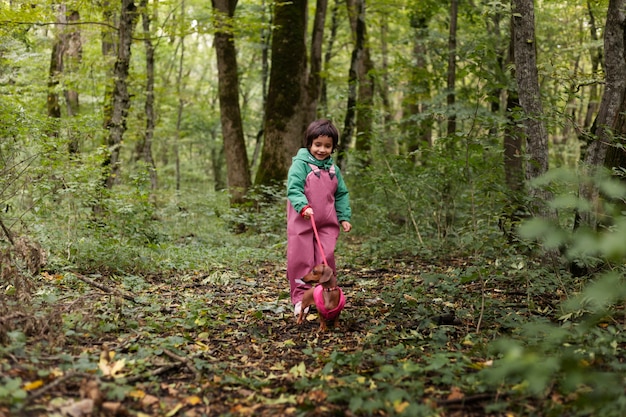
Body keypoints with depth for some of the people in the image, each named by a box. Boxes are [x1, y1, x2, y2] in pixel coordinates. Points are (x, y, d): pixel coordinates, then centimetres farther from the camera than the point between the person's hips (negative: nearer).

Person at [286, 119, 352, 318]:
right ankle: (300, 298, 9)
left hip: (327, 224, 4)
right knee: (301, 260, 0)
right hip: (302, 223, -4)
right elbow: (293, 189, -16)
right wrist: (303, 206, -31)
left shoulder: (333, 170, 11)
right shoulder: (300, 165, -7)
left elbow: (341, 195, 17)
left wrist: (344, 217, 11)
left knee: (326, 259, 3)